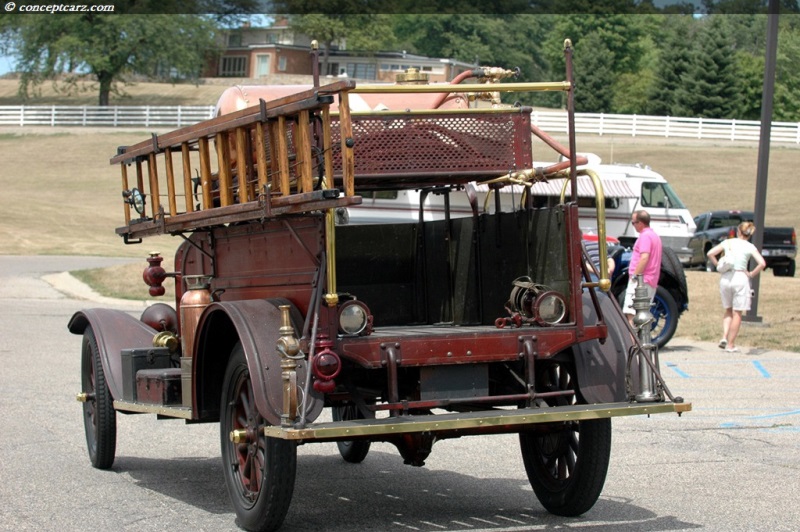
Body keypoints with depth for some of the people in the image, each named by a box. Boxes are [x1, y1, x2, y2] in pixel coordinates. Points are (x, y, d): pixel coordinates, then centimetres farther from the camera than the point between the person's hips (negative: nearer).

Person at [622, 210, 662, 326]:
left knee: (631, 313, -16)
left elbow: (644, 258, -23)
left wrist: (634, 276, -20)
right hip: (652, 282, 10)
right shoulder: (655, 235, 21)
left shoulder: (645, 236, -12)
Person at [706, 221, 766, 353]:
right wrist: (751, 274, -1)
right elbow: (762, 263, -14)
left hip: (726, 278, 3)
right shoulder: (749, 247, -4)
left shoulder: (727, 242, 4)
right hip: (740, 279, -3)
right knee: (737, 313, 5)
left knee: (728, 311, 19)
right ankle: (730, 345, 5)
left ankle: (724, 337, 1)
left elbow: (710, 254, 1)